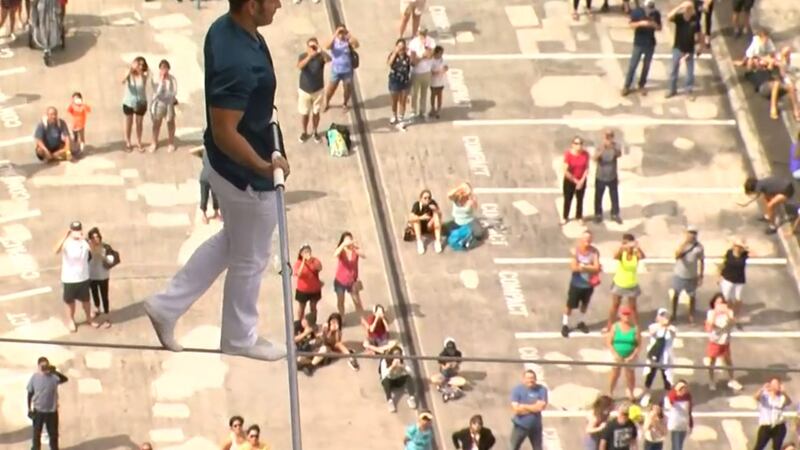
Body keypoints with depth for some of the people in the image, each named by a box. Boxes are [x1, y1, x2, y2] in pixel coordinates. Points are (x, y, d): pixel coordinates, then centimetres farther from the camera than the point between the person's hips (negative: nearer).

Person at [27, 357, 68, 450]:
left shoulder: (54, 376, -11)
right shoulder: (34, 377, -9)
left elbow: (65, 379, -26)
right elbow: (30, 393, 0)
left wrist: (54, 372, -38)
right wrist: (29, 408, 0)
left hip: (52, 410, 0)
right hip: (38, 410, 0)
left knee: (53, 434, 14)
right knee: (37, 434, 12)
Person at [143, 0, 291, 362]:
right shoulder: (239, 63, -35)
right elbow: (225, 132, -32)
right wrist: (263, 166, -29)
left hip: (228, 167, 9)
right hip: (246, 175, -9)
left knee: (231, 241, 28)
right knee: (249, 260, 14)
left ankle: (167, 305, 33)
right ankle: (240, 337, 34)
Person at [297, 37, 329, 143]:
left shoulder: (321, 56, -13)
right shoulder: (302, 56, -13)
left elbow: (329, 59, -36)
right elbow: (299, 66, -35)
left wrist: (321, 51, -54)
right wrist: (309, 56, -52)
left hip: (318, 90, 0)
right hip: (304, 90, 0)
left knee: (316, 113, 14)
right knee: (304, 113, 13)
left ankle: (315, 132, 35)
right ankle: (304, 132, 34)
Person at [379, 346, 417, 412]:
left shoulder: (401, 361, -9)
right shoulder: (385, 361, -19)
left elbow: (409, 371, -20)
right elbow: (384, 375, -33)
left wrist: (402, 366, -37)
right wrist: (392, 366, -44)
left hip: (399, 381, 3)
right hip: (389, 382, -3)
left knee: (409, 377, -26)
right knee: (385, 380, -38)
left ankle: (411, 398, -31)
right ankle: (390, 401, -50)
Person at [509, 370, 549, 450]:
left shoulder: (541, 390, -7)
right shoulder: (517, 390, -10)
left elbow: (541, 406, -19)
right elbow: (516, 409, -18)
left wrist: (523, 406, -16)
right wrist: (533, 408, -16)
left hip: (535, 427, 1)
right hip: (520, 426, -1)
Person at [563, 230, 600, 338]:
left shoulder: (594, 252, -15)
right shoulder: (575, 251, -19)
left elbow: (596, 268, -21)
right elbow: (574, 267, -25)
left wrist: (583, 266, -31)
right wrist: (590, 267, -26)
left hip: (589, 284, 3)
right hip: (576, 283, -3)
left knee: (585, 304, 22)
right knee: (570, 305, 7)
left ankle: (581, 322, 44)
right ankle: (565, 325, 25)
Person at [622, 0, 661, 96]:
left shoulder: (656, 14, -6)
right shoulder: (637, 12, -12)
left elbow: (659, 28, 2)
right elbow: (630, 25, -11)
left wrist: (655, 25, -21)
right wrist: (641, 23, -28)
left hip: (650, 44, 2)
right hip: (638, 44, -2)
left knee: (646, 66, 11)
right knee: (632, 65, 1)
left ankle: (641, 85, 26)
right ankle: (627, 86, 12)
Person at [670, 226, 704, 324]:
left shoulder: (699, 247, -11)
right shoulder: (682, 244, -14)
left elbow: (701, 261, -2)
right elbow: (677, 255, -30)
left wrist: (701, 276, -1)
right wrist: (683, 243, -37)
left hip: (692, 276, 0)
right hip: (679, 275, 0)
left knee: (692, 296, 13)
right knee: (675, 294, 15)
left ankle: (691, 315, 31)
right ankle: (674, 314, 34)